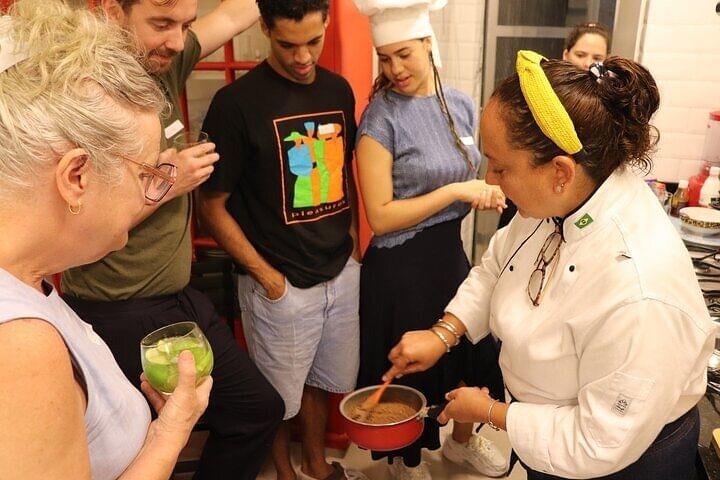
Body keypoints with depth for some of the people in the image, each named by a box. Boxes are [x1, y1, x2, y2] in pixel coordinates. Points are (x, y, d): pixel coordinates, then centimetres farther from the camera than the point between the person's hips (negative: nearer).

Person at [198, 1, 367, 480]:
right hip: (282, 285, -5)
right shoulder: (237, 102, -15)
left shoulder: (339, 90, 3)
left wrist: (353, 245, 8)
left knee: (324, 381, 21)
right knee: (278, 397, 13)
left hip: (341, 274, 5)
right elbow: (213, 205, -10)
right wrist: (264, 274, -11)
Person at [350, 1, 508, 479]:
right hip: (401, 265, -6)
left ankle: (463, 439, 50)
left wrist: (489, 192, -5)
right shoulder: (381, 117, -16)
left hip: (452, 251, 6)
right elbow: (380, 217, -19)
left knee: (472, 348, 20)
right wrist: (454, 192, -21)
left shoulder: (461, 103, 2)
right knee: (411, 369, 13)